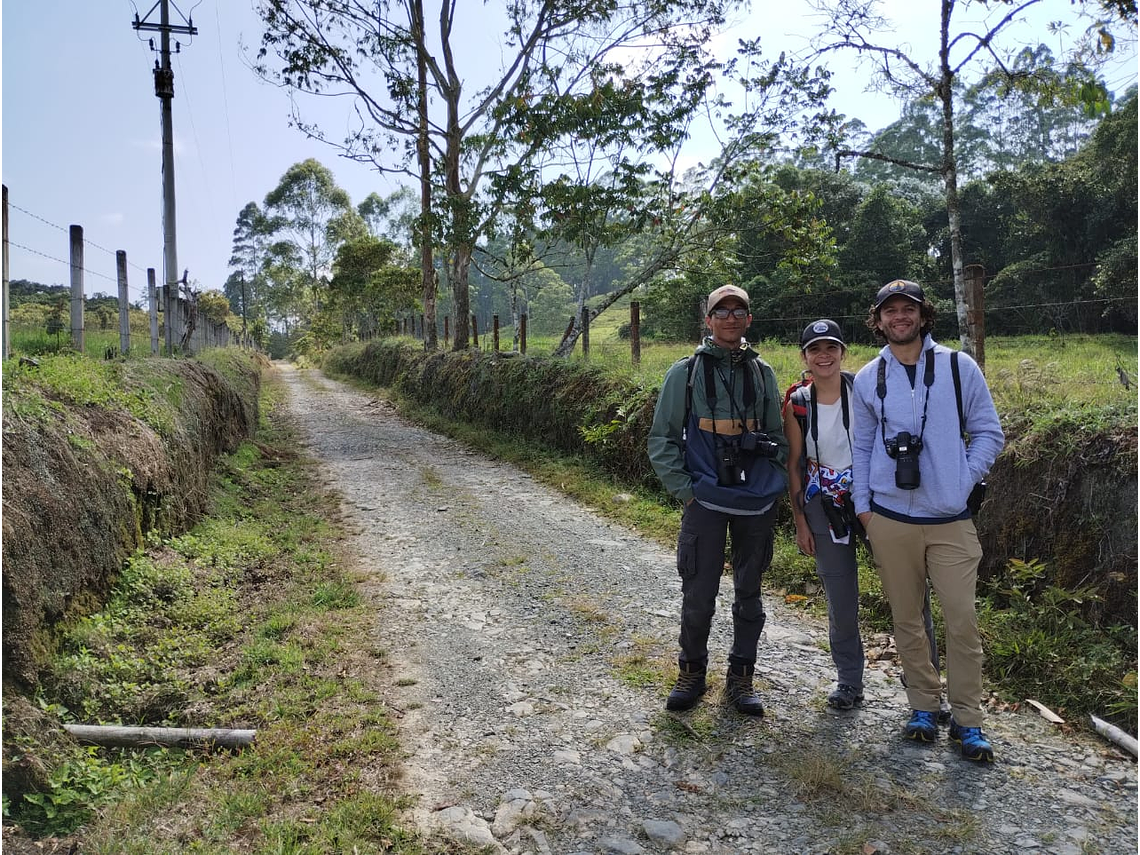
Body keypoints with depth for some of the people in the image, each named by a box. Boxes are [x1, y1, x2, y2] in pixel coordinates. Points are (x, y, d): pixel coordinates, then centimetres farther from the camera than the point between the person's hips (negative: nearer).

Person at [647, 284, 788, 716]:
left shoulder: (762, 373, 8)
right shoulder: (686, 372, 0)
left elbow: (777, 434, 16)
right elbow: (662, 438, 0)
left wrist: (777, 483, 5)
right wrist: (684, 489, -7)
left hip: (757, 502, 3)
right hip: (706, 501, -3)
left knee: (750, 594, 12)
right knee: (699, 594, 2)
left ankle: (741, 678, 27)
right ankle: (691, 672, 24)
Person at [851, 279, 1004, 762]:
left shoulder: (959, 367, 1)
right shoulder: (868, 379, 6)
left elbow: (988, 431, 4)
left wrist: (965, 481, -8)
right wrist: (862, 505, 5)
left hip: (951, 520, -1)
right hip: (890, 519, 2)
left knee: (962, 621, -2)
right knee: (906, 619, 10)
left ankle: (967, 719, 13)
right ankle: (923, 707, 25)